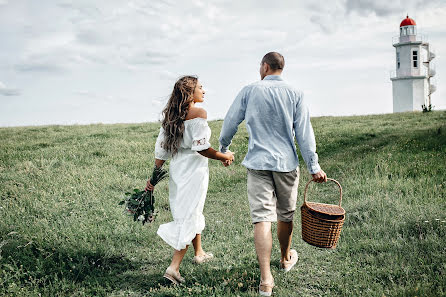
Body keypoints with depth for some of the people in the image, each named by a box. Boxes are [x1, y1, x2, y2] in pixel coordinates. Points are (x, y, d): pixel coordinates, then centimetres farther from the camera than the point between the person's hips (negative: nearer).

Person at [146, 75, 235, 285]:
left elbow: (161, 149, 7)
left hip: (176, 169, 8)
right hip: (194, 169, -8)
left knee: (193, 211, 23)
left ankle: (199, 253, 40)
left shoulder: (171, 116, 8)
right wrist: (224, 157, -6)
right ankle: (174, 267, -5)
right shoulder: (199, 113, -13)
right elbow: (201, 148, -20)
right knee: (189, 216, -2)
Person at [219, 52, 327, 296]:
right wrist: (313, 166, 2)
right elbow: (304, 132, -2)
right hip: (286, 163, 2)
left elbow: (230, 122, 6)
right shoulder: (294, 94, 0)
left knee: (262, 217, -3)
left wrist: (223, 148, 24)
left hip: (258, 163, -1)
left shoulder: (250, 91, 0)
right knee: (285, 214, 18)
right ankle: (286, 259, 40)